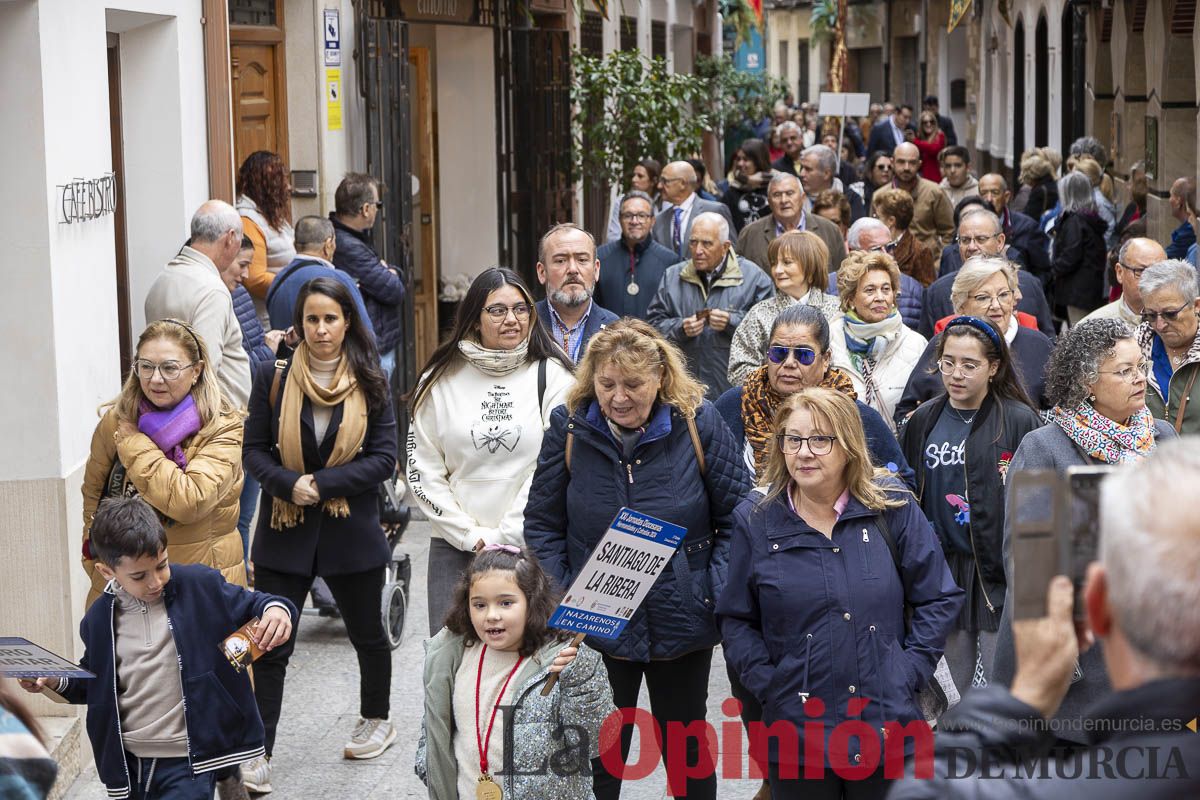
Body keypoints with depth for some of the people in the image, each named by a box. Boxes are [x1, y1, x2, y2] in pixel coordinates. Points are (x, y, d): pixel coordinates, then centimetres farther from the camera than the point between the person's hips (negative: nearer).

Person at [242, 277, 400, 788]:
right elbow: (254, 450, -1)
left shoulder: (370, 382, -3)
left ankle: (376, 720, 40)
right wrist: (289, 485, -19)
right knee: (271, 645, -3)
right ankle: (259, 752, 3)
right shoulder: (275, 377, -2)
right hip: (284, 530, 0)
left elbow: (384, 457, -7)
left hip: (351, 531, 0)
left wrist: (322, 485, -17)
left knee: (366, 632, 18)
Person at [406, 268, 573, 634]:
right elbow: (423, 471, 5)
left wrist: (504, 537, -8)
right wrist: (471, 535, -3)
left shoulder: (552, 375, 1)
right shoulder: (442, 380, 5)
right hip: (456, 546, 1)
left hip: (530, 545, -1)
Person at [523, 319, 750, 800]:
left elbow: (738, 518, -4)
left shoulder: (697, 423, -9)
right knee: (598, 758, 11)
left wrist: (718, 594, -14)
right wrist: (561, 600, -12)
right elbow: (543, 525, 0)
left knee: (687, 751, 17)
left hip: (682, 626, 0)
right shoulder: (568, 427, -6)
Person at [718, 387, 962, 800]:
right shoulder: (755, 520, 0)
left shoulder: (892, 506, -2)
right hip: (796, 732, 0)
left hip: (886, 722, 0)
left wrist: (910, 671, -5)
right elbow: (737, 619, 7)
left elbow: (939, 599, 3)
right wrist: (766, 683, -6)